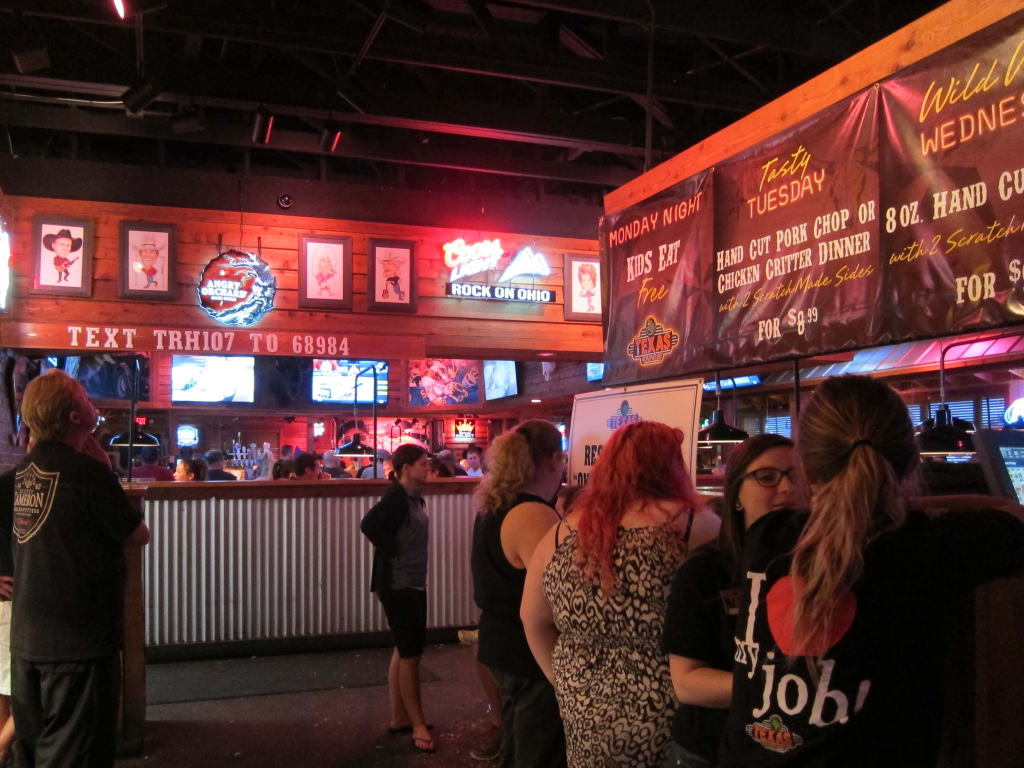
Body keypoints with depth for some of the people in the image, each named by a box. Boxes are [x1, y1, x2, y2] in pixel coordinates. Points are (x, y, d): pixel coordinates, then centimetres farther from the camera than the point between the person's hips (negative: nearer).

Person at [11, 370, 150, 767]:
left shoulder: (24, 470, 5)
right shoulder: (85, 470, -18)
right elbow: (139, 536, -8)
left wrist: (93, 450, 5)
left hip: (26, 640, 8)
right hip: (79, 642, -8)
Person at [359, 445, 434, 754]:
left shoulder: (413, 496, 8)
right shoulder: (397, 496, -18)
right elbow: (369, 524, -31)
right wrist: (392, 551, -20)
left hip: (414, 582, 9)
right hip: (399, 584, -9)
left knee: (404, 651, 16)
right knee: (410, 654, -1)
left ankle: (399, 718, 28)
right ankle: (418, 725, 9)